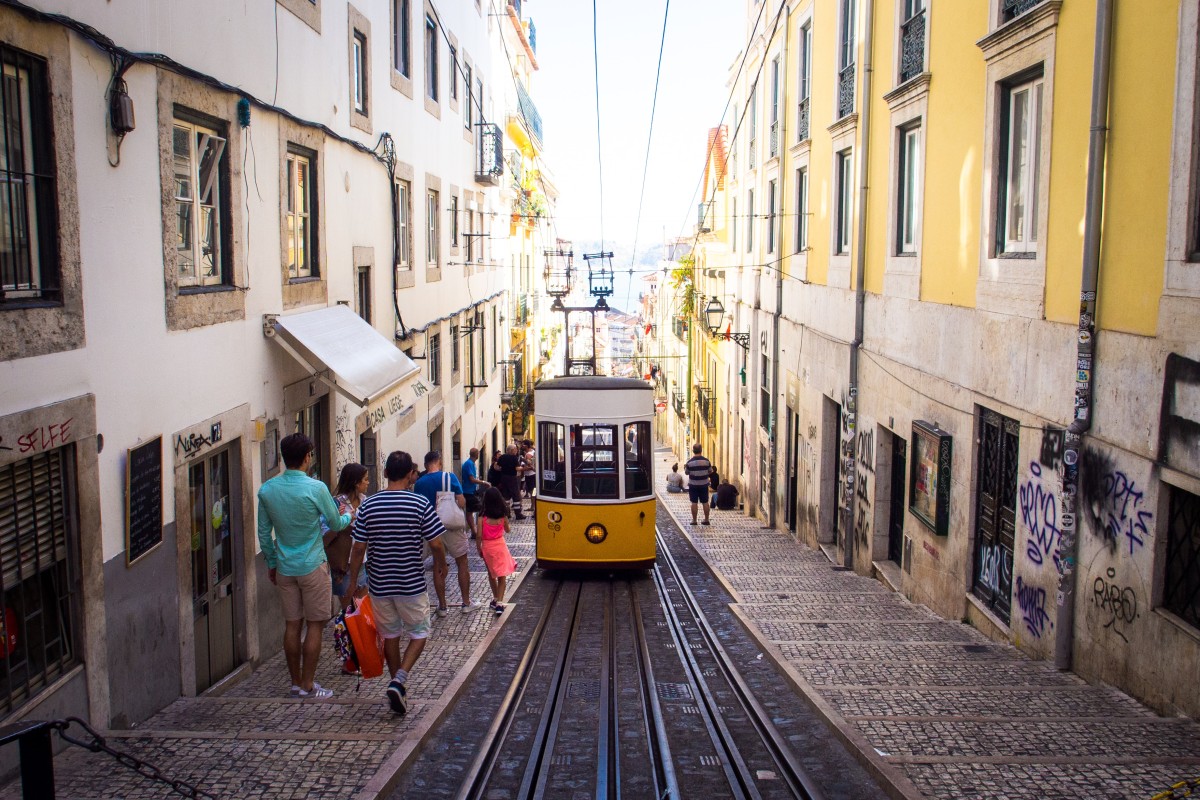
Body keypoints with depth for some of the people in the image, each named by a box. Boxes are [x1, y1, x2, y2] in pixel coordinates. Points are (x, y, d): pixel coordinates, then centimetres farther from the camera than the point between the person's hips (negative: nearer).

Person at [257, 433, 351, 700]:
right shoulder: (316, 488, -16)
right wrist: (348, 516, 19)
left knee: (292, 625, 12)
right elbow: (336, 524, -3)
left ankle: (296, 683, 20)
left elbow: (263, 533, 7)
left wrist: (271, 563, 19)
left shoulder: (266, 490, -1)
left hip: (284, 568, 5)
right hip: (313, 567, -5)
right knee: (314, 625, 4)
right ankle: (308, 686, 8)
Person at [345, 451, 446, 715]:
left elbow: (358, 549, -3)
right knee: (419, 634, 14)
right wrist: (442, 564, 13)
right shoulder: (421, 505, -11)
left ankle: (398, 689, 26)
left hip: (379, 585, 3)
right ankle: (400, 679, -6)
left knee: (390, 636, 18)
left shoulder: (368, 505, -5)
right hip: (412, 584, -2)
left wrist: (353, 582, 8)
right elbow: (436, 545, -8)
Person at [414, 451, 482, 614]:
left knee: (438, 567, 12)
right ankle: (466, 603, 17)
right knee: (462, 564, 11)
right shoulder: (449, 477, -12)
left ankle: (442, 606, 15)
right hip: (452, 526, -3)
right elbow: (462, 502, -12)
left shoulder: (419, 483, -3)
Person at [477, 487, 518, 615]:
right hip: (500, 545, 0)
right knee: (502, 576, 4)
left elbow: (479, 535, -12)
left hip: (487, 547, 0)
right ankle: (499, 603, -7)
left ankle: (496, 599, 30)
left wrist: (479, 549, 2)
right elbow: (507, 530, 7)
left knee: (491, 574, 20)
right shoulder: (503, 516, -8)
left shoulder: (482, 518, -14)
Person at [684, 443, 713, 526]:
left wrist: (684, 467, 20)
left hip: (693, 485, -2)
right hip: (704, 485, 2)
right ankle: (706, 520, 16)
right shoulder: (706, 461, -8)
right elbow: (710, 471, 3)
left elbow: (687, 472, -1)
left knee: (694, 503, 5)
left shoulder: (690, 462, -13)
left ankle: (694, 520, 9)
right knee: (705, 502, 11)